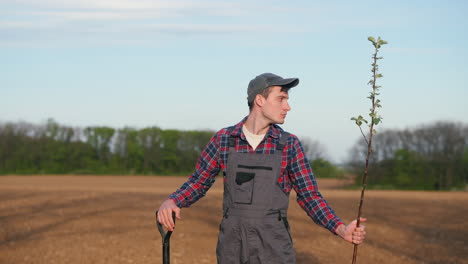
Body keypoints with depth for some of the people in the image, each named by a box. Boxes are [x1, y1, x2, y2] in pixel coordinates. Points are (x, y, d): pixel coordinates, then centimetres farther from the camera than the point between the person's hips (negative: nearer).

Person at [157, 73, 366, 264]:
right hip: (234, 246, 1)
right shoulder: (223, 139, 2)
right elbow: (198, 185, 8)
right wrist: (171, 202, -15)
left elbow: (310, 197, 3)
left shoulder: (290, 145, 0)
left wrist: (342, 230, -15)